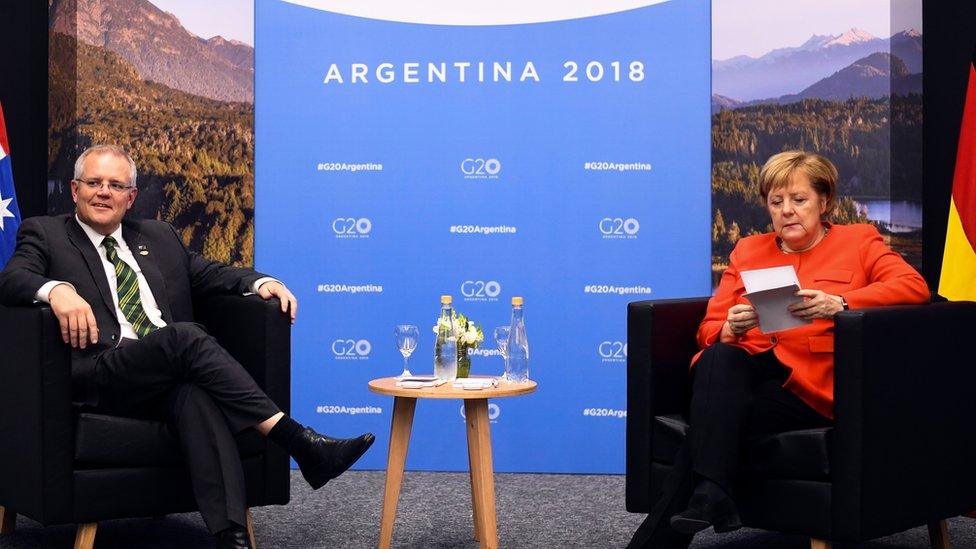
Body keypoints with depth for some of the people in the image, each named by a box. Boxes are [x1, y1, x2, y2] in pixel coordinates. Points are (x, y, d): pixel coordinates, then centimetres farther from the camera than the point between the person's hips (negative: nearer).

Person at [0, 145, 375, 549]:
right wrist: (57, 289, -26)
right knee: (184, 335, -32)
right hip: (99, 376, -3)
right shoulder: (45, 234, 15)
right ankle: (299, 442, -34)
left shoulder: (159, 237, 28)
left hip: (171, 378, 3)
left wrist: (260, 282, 4)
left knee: (195, 395, -35)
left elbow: (210, 273, 26)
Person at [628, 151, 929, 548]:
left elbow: (914, 286, -4)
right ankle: (711, 496, -41)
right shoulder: (747, 250, 24)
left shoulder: (858, 241, 16)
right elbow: (708, 331, 17)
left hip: (808, 384, -3)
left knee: (704, 426, -29)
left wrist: (838, 304, -21)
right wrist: (731, 331, -10)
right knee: (719, 360, -35)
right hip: (738, 371, 3)